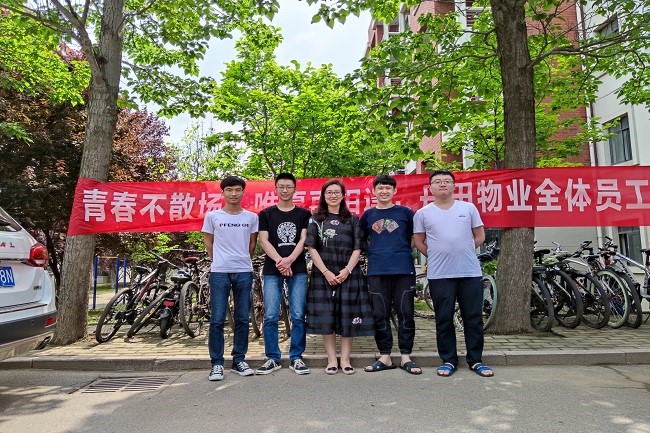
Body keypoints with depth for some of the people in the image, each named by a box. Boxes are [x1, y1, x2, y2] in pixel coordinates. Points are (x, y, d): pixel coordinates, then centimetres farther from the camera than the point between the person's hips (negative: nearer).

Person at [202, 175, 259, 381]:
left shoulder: (251, 217, 6)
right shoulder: (212, 216, 2)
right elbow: (208, 243, 11)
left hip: (244, 272, 2)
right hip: (219, 272, -2)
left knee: (242, 319, 8)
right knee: (217, 319, -1)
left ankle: (239, 360, 21)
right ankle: (217, 364, 11)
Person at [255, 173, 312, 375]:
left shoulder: (303, 214, 12)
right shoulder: (266, 214, 11)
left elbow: (303, 240, 2)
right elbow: (264, 241, 2)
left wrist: (289, 260, -13)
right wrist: (279, 261, -12)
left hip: (298, 270, 0)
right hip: (272, 270, 0)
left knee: (298, 316, 0)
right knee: (270, 317, 0)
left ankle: (296, 358, 13)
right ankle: (273, 358, 13)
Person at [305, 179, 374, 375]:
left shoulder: (352, 219, 11)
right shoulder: (316, 219, 8)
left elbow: (357, 248, 4)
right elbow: (312, 248, 0)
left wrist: (347, 270, -10)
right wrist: (326, 272, -10)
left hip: (348, 274, 1)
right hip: (323, 274, 0)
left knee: (348, 317, 2)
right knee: (326, 317, 1)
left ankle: (345, 359, 13)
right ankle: (331, 360, 12)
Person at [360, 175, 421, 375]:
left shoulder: (405, 213, 6)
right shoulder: (368, 215, 11)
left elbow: (415, 237, 15)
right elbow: (361, 240, 22)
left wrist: (402, 251, 5)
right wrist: (374, 252, 11)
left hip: (404, 270, -1)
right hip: (377, 271, 2)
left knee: (405, 314, 3)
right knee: (380, 315, 5)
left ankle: (406, 357, 15)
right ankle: (385, 357, 17)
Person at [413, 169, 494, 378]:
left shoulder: (468, 208, 6)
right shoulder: (423, 213, 3)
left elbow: (480, 236, 12)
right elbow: (419, 242, 9)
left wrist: (464, 251, 6)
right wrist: (437, 256, 4)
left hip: (470, 272, 1)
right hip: (439, 275, -1)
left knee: (474, 318, 7)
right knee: (444, 319, 6)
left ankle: (475, 360, 21)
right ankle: (448, 360, 20)